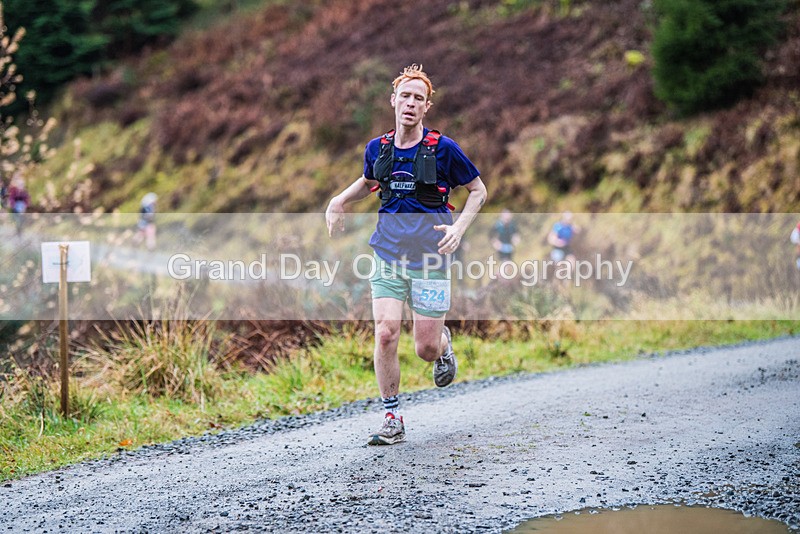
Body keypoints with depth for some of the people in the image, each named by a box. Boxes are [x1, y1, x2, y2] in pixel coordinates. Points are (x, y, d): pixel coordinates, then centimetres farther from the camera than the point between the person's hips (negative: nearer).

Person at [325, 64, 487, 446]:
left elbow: (478, 191, 3)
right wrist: (338, 203, 9)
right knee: (385, 335, -11)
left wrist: (459, 228, -12)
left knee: (426, 349, 1)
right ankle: (392, 419, 2)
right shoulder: (377, 148, 3)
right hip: (388, 255, 3)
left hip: (430, 257, -2)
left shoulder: (443, 148, -8)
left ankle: (443, 342, 40)